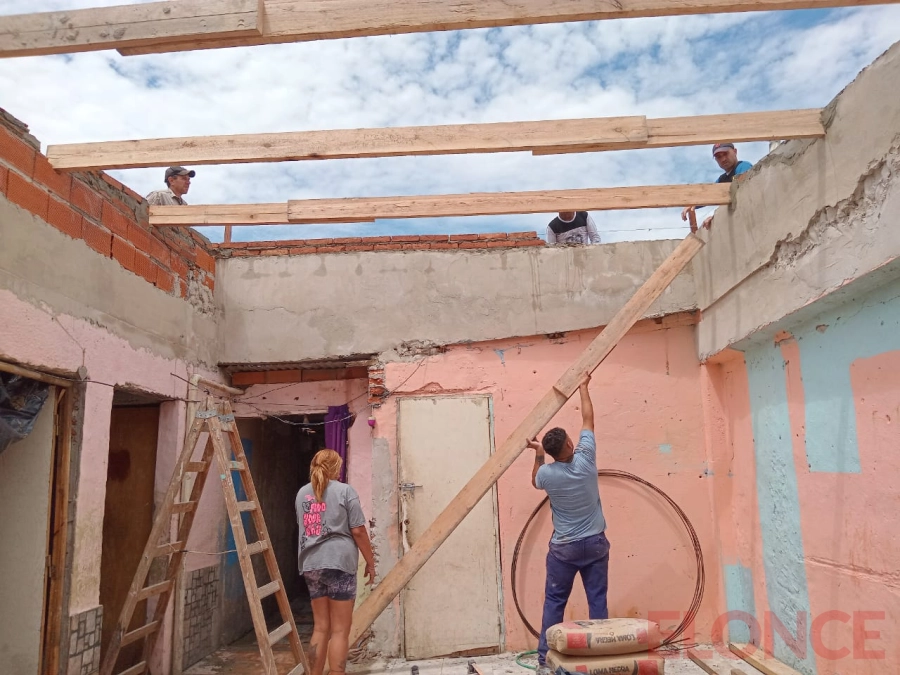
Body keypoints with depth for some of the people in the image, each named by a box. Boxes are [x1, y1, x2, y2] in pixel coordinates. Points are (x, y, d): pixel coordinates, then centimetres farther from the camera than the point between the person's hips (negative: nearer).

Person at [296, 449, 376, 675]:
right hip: (338, 563, -6)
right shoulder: (345, 490, -3)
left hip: (310, 565, 6)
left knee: (320, 627, 13)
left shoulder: (302, 493, 13)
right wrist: (370, 562, 3)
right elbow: (358, 531, -5)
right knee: (340, 630, 1)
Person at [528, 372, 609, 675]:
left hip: (563, 548, -1)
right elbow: (588, 419, 1)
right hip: (595, 543, 1)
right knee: (598, 601, 7)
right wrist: (583, 387, 11)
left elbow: (535, 481, 15)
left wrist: (538, 455, 21)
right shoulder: (585, 460, -12)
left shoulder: (547, 473, -13)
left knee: (554, 603, 7)